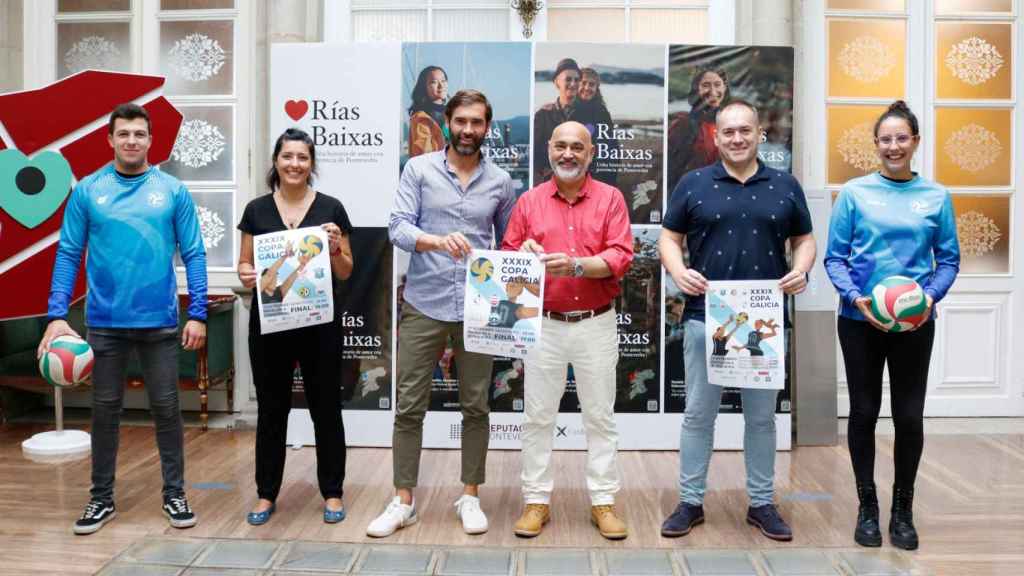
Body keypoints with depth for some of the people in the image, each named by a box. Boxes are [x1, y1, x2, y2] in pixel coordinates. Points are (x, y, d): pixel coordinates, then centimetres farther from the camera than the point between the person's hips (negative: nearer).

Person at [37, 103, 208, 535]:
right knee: (105, 410, 11)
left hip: (160, 321, -1)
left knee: (166, 408, 7)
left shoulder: (173, 191, -1)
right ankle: (102, 498, 26)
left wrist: (198, 314, -8)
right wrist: (56, 315, -7)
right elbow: (68, 254, 2)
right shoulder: (87, 190, 1)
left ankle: (174, 495, 20)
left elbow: (193, 254, -1)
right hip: (104, 322, 1)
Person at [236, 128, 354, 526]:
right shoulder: (257, 209, 6)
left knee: (326, 407, 6)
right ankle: (266, 494, 23)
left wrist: (334, 248, -16)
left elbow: (346, 273, 4)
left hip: (320, 323, -1)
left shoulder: (331, 208, 1)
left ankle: (332, 493, 19)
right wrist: (246, 276, -13)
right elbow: (244, 264, 9)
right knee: (271, 408, 10)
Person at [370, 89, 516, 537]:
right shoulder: (419, 169, 1)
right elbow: (397, 228, -10)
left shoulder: (500, 181, 6)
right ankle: (403, 501, 17)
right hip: (423, 305, -1)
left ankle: (470, 496, 23)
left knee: (476, 406, 8)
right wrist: (437, 240, -28)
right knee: (409, 406, 4)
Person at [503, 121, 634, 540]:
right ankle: (536, 501, 18)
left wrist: (575, 265, -23)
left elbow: (621, 257, -9)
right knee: (537, 416, 6)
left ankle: (603, 501, 19)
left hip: (597, 325, -1)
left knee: (600, 416, 7)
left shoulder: (610, 198, 2)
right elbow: (507, 258, 5)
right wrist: (524, 254, -17)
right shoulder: (529, 201, 6)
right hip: (544, 325, 1)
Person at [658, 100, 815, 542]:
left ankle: (762, 503, 25)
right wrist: (677, 271, -14)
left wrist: (801, 270, -7)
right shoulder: (693, 184, 3)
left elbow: (804, 239, 13)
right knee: (698, 413, 5)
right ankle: (690, 502, 18)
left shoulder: (785, 186, 8)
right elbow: (669, 237, 5)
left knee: (762, 415, 11)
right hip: (705, 317, -1)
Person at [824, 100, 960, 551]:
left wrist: (931, 296, -13)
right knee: (864, 412, 8)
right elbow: (834, 258, -2)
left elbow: (949, 259, 5)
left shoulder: (936, 197, 3)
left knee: (910, 416, 6)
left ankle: (902, 510, 25)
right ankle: (867, 508, 24)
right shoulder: (854, 192, -2)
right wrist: (855, 297, -18)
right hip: (860, 320, -1)